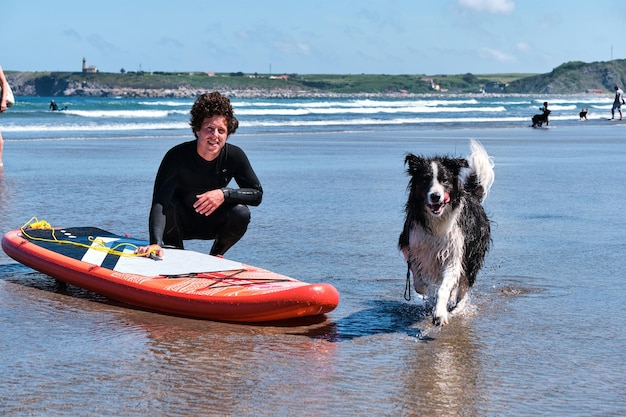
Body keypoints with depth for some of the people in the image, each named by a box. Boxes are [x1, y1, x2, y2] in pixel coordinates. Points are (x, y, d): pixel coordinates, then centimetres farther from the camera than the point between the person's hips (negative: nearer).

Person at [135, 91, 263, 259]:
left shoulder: (234, 156, -18)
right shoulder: (177, 155, -28)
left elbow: (257, 194, -13)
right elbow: (159, 202, -38)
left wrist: (225, 194, -33)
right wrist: (155, 243, -55)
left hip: (212, 223, 2)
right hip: (180, 224, -2)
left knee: (241, 213, -26)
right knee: (169, 206, -34)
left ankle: (215, 256, 3)